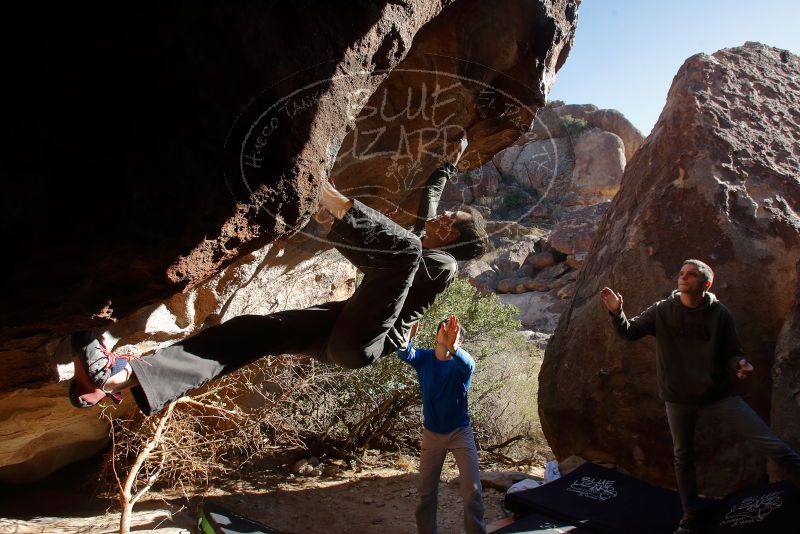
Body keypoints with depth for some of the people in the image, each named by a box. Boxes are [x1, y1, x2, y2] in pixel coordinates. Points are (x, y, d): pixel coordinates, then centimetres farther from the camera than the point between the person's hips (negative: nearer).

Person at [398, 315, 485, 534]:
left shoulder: (460, 363, -15)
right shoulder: (424, 358, -8)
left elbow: (469, 364, -40)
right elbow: (404, 354, -29)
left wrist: (452, 347, -61)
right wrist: (406, 338, -51)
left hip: (460, 432, -2)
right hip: (431, 433, 2)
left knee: (472, 491, -6)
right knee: (426, 491, 12)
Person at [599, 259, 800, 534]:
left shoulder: (719, 314, -8)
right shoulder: (662, 311, -7)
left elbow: (732, 352, -1)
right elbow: (630, 332, -7)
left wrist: (740, 364, -24)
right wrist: (617, 313, -27)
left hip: (718, 394, -1)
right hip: (678, 398, 1)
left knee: (769, 442, -8)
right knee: (683, 457, 13)